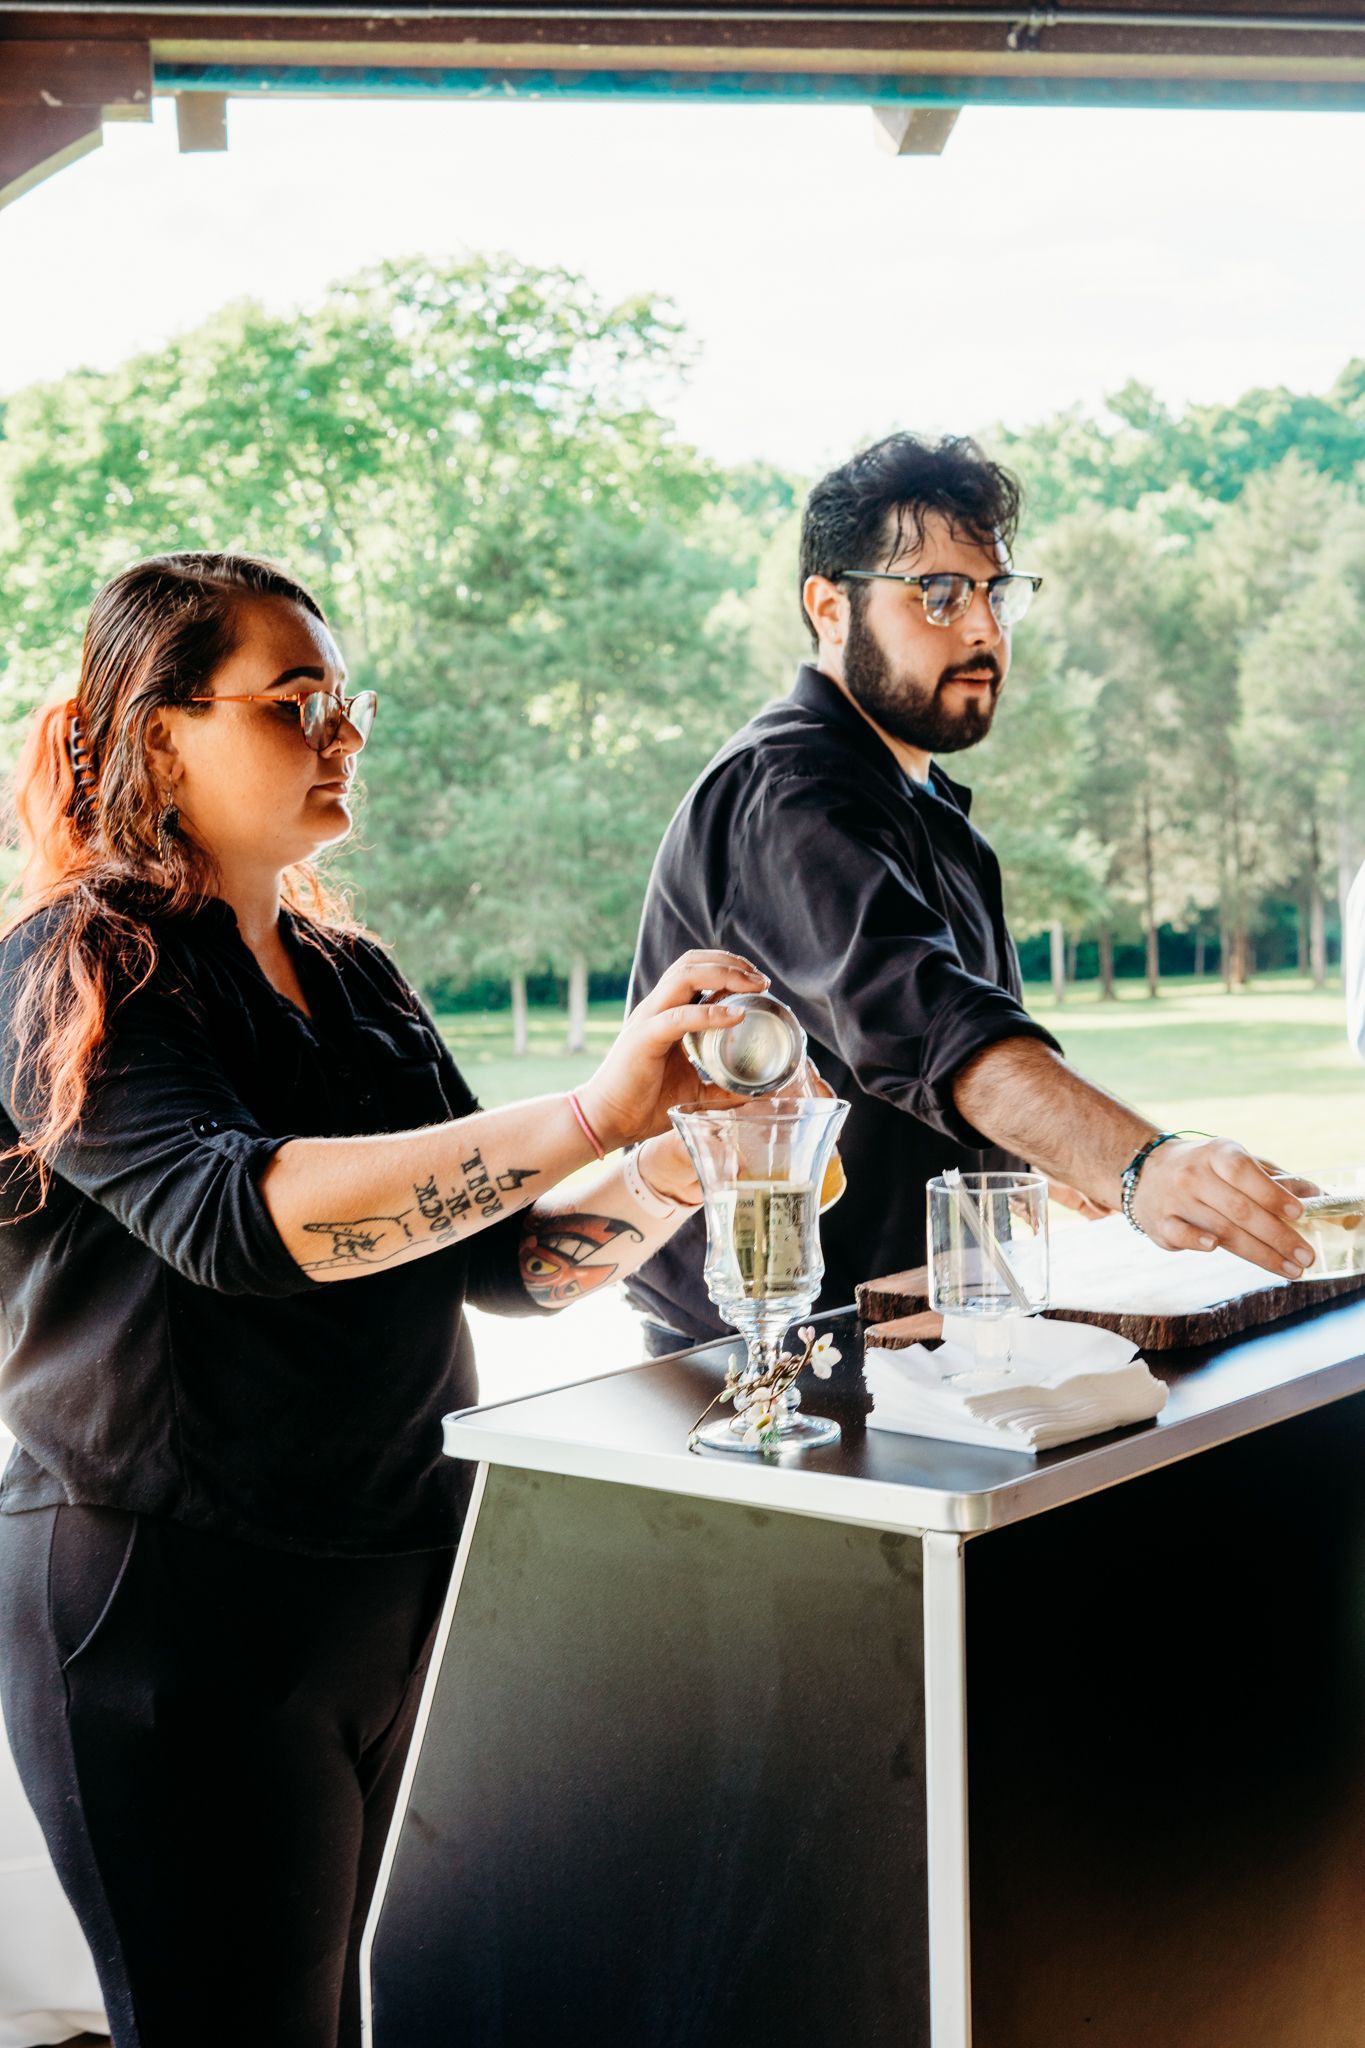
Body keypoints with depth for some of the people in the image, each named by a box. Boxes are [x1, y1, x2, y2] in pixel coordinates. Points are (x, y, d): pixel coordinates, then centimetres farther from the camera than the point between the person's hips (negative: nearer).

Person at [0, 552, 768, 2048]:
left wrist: (671, 1172, -9)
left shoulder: (350, 978, 13)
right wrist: (588, 1117, -34)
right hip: (174, 1602, -7)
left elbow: (489, 1258, 10)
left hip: (393, 1577, 7)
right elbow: (238, 1214, -28)